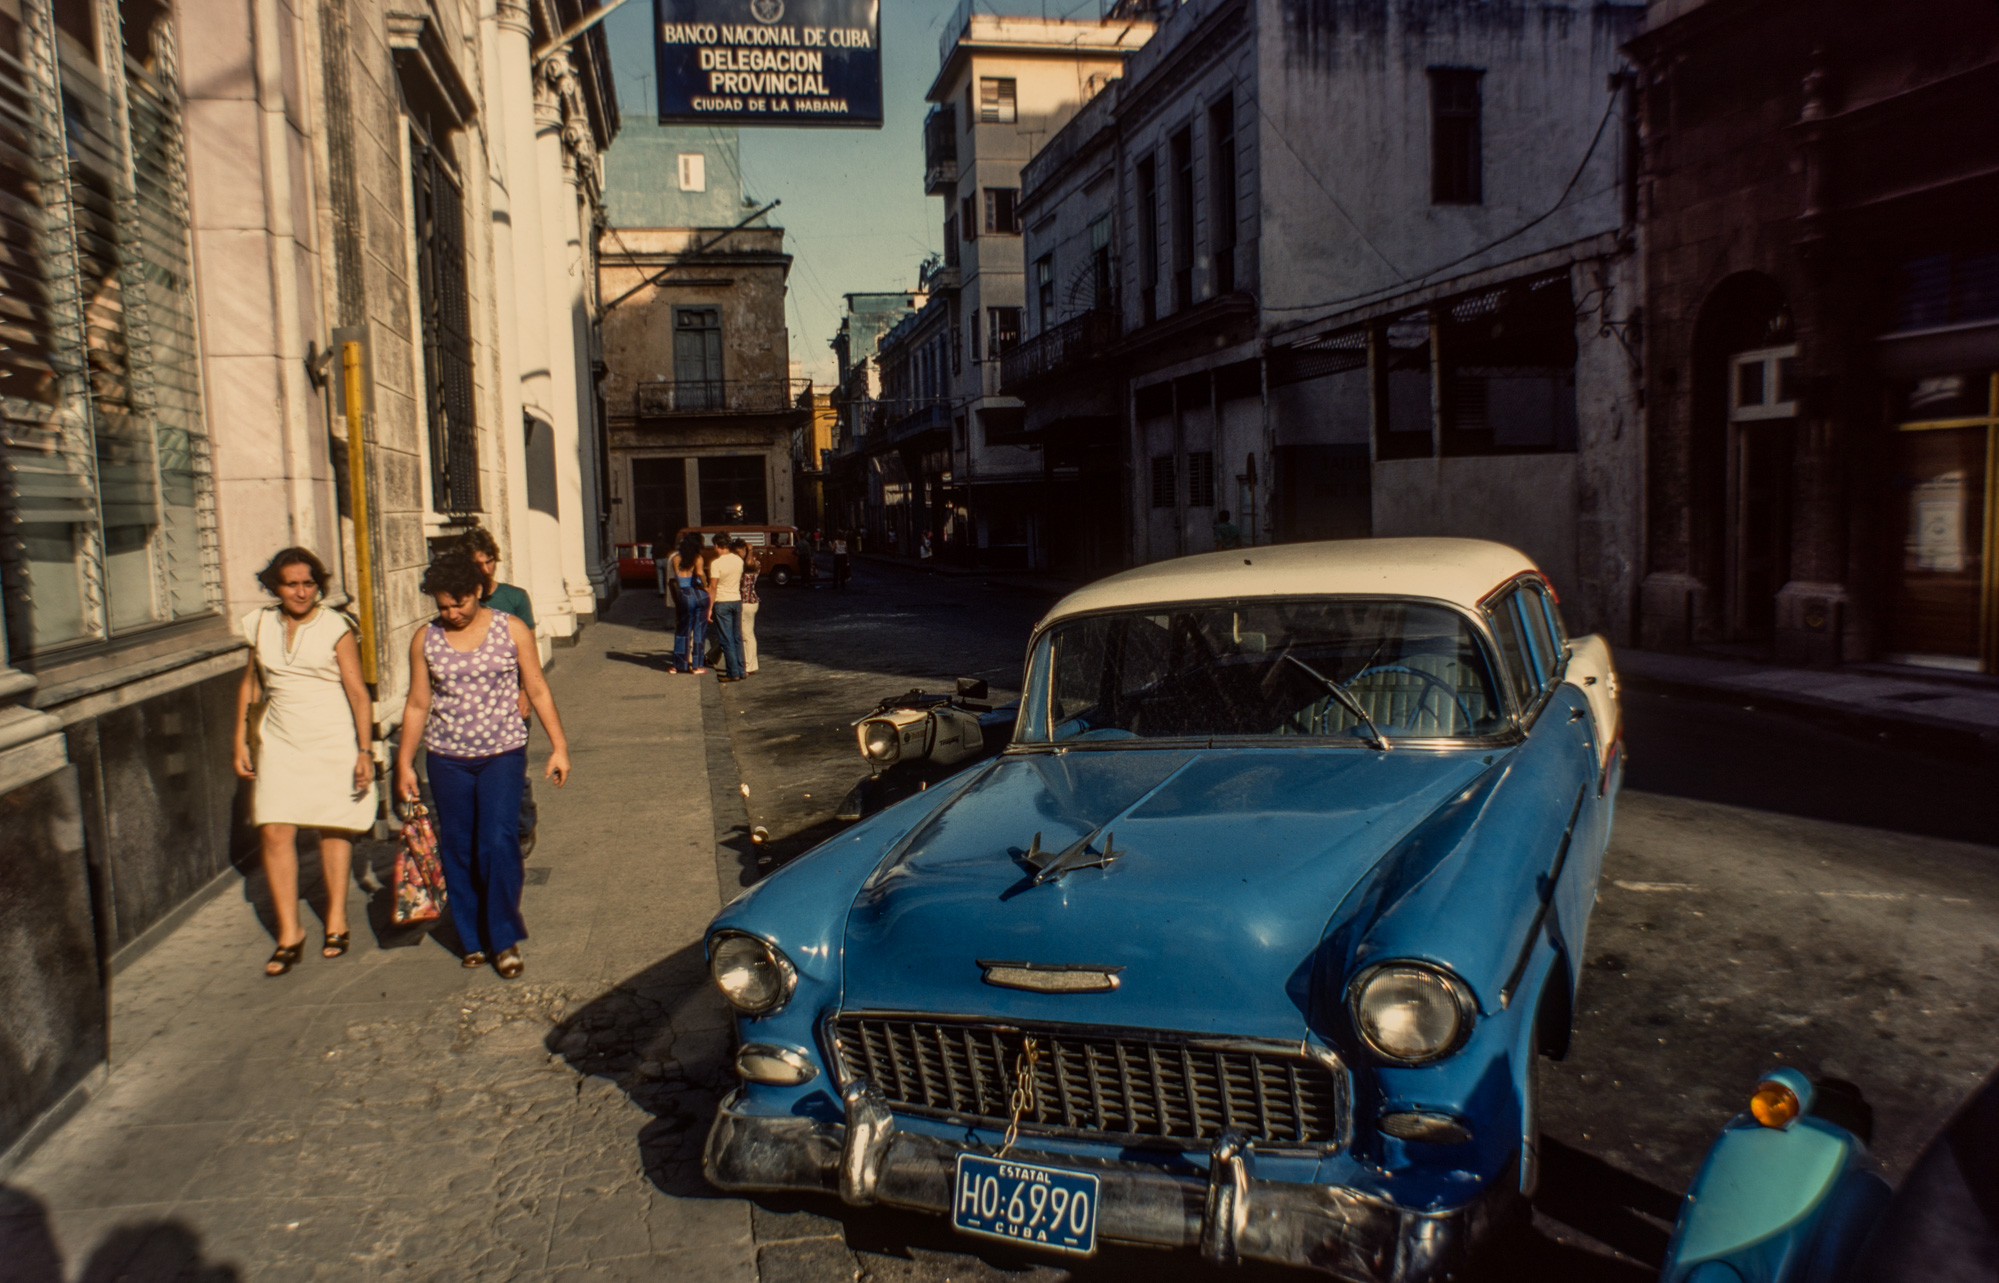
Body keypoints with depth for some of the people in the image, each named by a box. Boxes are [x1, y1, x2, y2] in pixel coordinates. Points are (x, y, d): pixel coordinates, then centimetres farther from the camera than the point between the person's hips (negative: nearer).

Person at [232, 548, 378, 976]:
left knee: (334, 829, 7)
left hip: (333, 742, -3)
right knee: (274, 832, -6)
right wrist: (241, 742, 13)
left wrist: (364, 751, -14)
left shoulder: (335, 627, -7)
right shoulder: (261, 625, 5)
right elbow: (249, 684, 17)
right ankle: (289, 933, 3)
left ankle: (336, 921, 22)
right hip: (280, 743, 3)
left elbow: (358, 692, -8)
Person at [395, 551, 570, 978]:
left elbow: (538, 690, 2)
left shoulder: (511, 630, -2)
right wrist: (404, 763, 7)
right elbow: (417, 704, 9)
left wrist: (559, 746, -2)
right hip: (447, 759, 2)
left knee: (498, 842, -12)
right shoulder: (425, 639, 3)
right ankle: (474, 939, 19)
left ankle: (505, 938, 2)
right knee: (458, 851, 5)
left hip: (502, 754, -2)